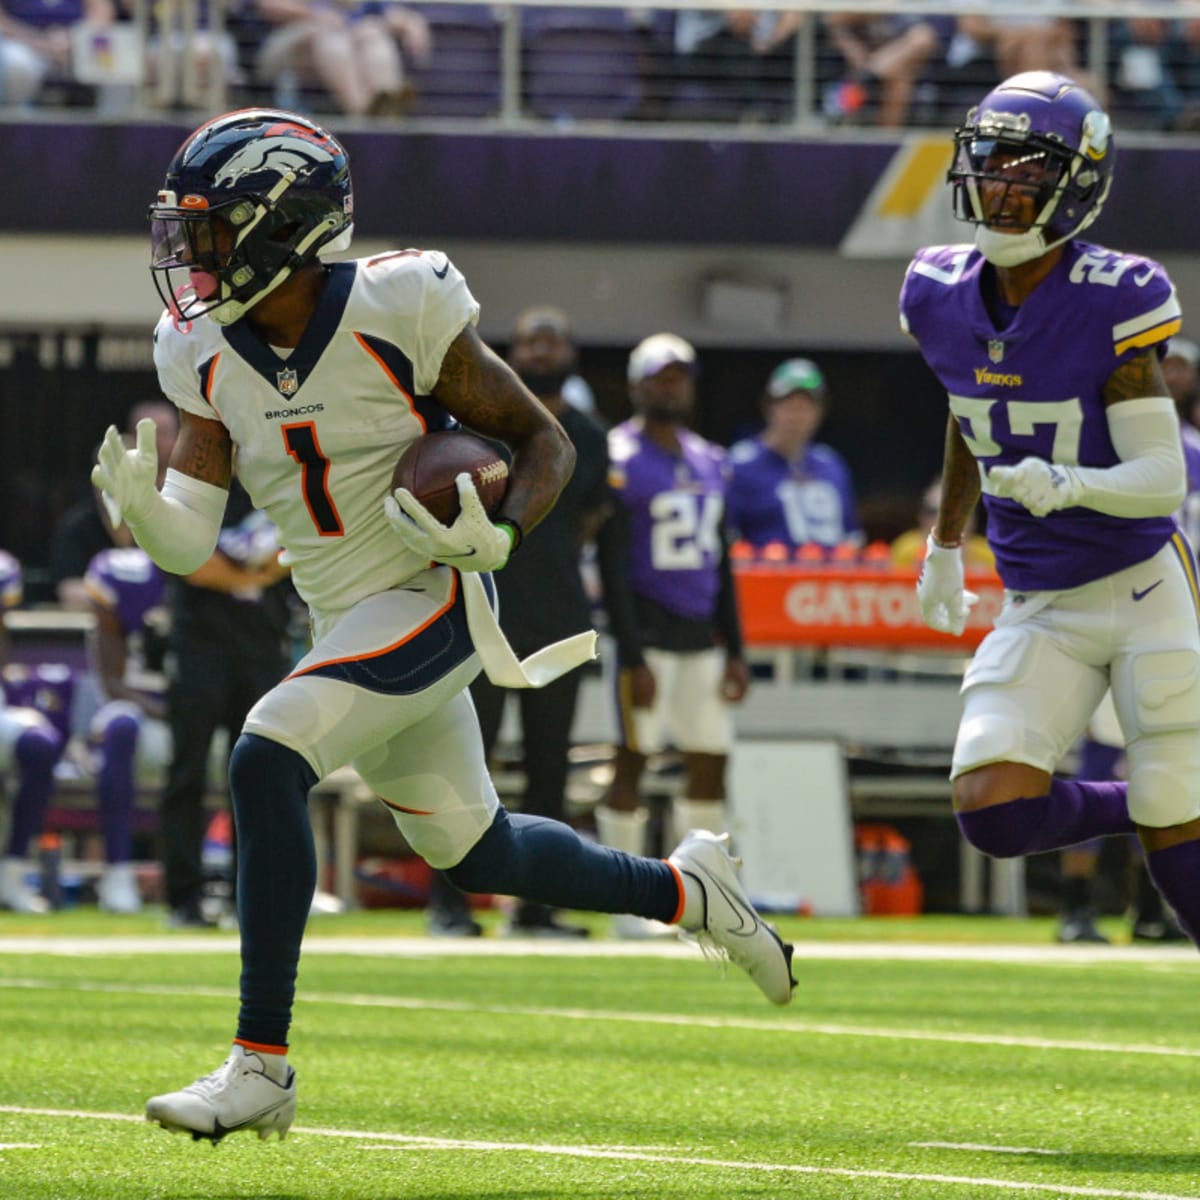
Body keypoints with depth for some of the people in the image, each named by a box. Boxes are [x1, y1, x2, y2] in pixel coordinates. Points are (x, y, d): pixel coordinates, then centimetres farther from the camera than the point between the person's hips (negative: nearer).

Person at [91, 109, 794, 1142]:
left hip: (430, 600, -7)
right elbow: (189, 542, -3)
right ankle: (685, 888, 45)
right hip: (346, 621, 7)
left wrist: (499, 538, -25)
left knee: (266, 761, -26)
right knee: (471, 851, 19)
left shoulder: (397, 313, -17)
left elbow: (545, 441, -7)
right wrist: (138, 504, -26)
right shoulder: (208, 356, -1)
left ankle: (262, 1065, -24)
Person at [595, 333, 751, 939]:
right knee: (633, 760, -5)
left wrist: (734, 650, 14)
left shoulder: (710, 463, 14)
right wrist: (631, 657, -15)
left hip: (701, 633, 7)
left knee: (710, 763, 5)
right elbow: (610, 564, -11)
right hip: (648, 631, -7)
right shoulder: (620, 460, -7)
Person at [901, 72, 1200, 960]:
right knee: (993, 813, -14)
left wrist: (1065, 484, -37)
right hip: (1039, 612, 5)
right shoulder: (942, 296, -2)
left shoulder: (1113, 305, -18)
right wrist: (947, 542, 28)